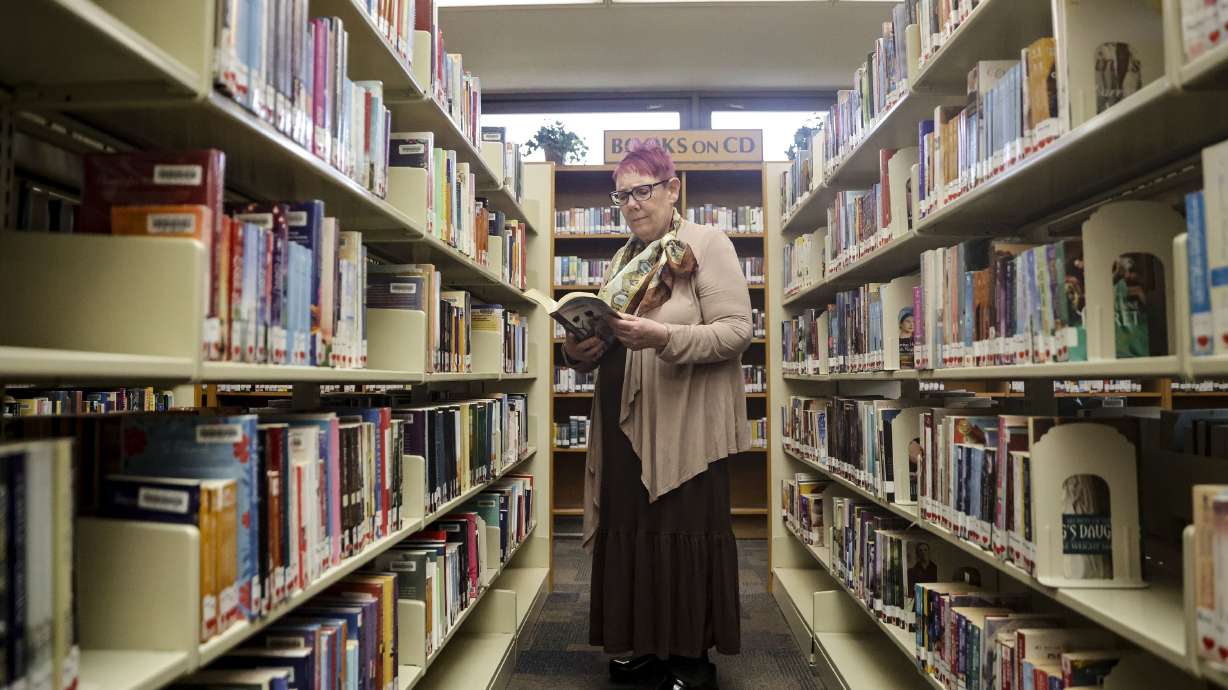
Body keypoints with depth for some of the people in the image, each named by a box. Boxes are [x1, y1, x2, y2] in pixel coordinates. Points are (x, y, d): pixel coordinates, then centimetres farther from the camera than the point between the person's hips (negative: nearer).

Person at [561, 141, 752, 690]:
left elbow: (736, 331, -12)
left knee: (685, 535, -1)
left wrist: (664, 337, -25)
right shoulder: (623, 261, 19)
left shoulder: (707, 244, -1)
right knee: (629, 532, 8)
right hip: (624, 423, 6)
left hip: (686, 424, -6)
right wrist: (581, 352, -1)